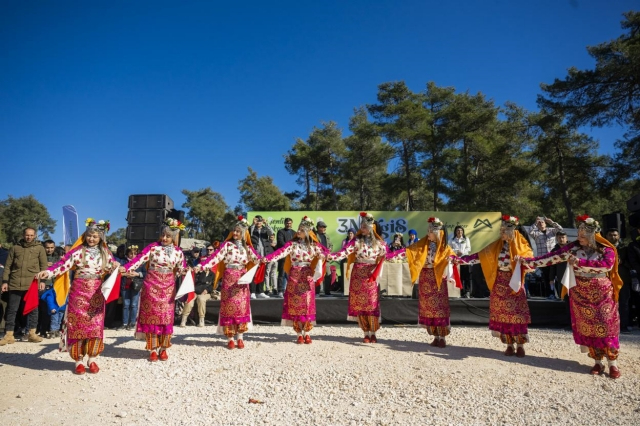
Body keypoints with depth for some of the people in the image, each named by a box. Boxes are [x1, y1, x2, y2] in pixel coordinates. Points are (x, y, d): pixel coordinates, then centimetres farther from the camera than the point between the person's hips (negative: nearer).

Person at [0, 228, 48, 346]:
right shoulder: (15, 248, 11)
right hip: (15, 283, 1)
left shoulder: (39, 248, 8)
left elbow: (43, 265, 4)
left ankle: (32, 333, 10)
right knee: (12, 309, 3)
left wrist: (42, 280, -4)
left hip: (32, 283, -1)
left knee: (33, 309, 3)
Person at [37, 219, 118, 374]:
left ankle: (92, 359, 15)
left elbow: (112, 268, 7)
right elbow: (64, 264, -13)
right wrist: (49, 272, -29)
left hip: (96, 294, 2)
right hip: (79, 292, -2)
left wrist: (116, 267, -16)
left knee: (96, 326, 2)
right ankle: (78, 360, 14)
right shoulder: (78, 251, -3)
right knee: (78, 325, 2)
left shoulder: (105, 252, 7)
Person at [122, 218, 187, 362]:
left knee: (166, 317, 4)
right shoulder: (153, 247, -5)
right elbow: (140, 258, -13)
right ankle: (153, 350, 13)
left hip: (168, 288, 2)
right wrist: (125, 268, -26)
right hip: (152, 286, -2)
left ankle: (163, 349, 18)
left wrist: (187, 270, -14)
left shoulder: (178, 251, 3)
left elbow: (181, 269, 7)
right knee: (151, 316, 2)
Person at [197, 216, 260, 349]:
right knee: (229, 306, -1)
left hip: (242, 279, 2)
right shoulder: (227, 245, 0)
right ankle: (230, 338, 8)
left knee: (242, 306, 2)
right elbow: (215, 256, -11)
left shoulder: (247, 248, 7)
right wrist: (201, 266, -23)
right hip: (229, 279, -2)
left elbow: (255, 258, -8)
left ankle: (240, 337, 11)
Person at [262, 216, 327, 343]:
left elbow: (325, 251, -1)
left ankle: (307, 333, 14)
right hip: (294, 277, -1)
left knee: (307, 305, 2)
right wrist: (267, 258, -32)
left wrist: (322, 255, -25)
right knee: (295, 305, 0)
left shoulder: (313, 245, 6)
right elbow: (281, 252, -15)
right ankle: (299, 334, 10)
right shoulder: (292, 244, -1)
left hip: (307, 277, 1)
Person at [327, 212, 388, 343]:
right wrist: (330, 256, -28)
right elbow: (344, 252, -14)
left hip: (371, 276, 0)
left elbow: (385, 255, 7)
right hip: (358, 275, 0)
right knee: (359, 304, 3)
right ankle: (366, 333, 15)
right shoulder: (356, 241, -2)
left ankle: (373, 333, 13)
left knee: (372, 304, 1)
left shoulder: (378, 242, 4)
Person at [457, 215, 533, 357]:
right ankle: (509, 345, 14)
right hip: (499, 285, 3)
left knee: (516, 314, -2)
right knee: (502, 314, 4)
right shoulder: (496, 246, 5)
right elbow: (480, 255, 5)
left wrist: (521, 259, -34)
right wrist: (461, 259, -1)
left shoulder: (522, 246, -3)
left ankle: (520, 345, 11)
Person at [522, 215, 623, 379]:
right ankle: (598, 362, 16)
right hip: (580, 294, 2)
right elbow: (552, 257, -5)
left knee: (605, 327, -1)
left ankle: (613, 363, 10)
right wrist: (529, 261, -14)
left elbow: (607, 265, -24)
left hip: (602, 294, -2)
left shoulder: (606, 249, -6)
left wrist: (580, 262, -26)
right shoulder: (573, 248, 0)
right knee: (587, 328, 5)